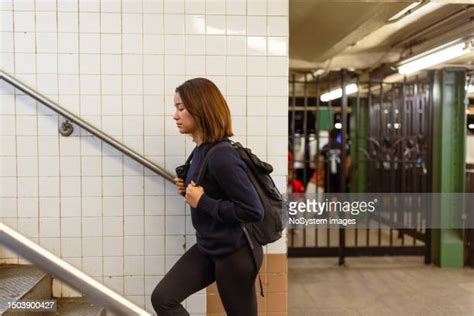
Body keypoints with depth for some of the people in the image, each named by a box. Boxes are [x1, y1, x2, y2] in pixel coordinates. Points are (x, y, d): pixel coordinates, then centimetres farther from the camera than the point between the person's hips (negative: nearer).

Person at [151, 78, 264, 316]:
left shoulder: (222, 156, -25)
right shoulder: (202, 150, 2)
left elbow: (253, 211, -27)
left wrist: (202, 201, -22)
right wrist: (189, 191, -2)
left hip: (235, 252, -9)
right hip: (208, 247, 9)